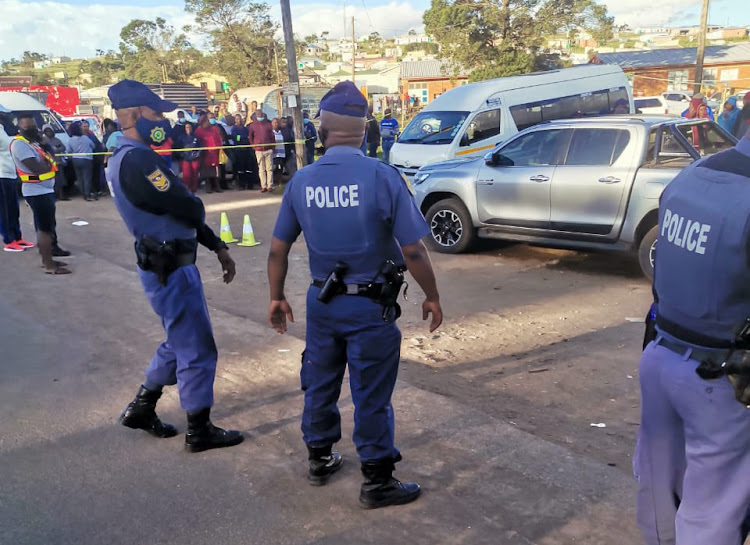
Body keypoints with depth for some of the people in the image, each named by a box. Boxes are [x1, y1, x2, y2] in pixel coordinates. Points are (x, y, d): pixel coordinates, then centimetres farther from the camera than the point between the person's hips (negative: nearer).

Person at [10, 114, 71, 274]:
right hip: (37, 192, -10)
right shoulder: (19, 144, -17)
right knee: (45, 228, -7)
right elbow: (37, 168, -25)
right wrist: (48, 163, -7)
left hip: (44, 190, 10)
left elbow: (46, 162, 11)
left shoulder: (32, 142, 14)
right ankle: (49, 266, -3)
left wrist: (46, 161, -10)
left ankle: (47, 258, 28)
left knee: (45, 226, 17)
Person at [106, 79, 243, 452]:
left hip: (165, 265, 10)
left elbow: (182, 211, 15)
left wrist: (218, 247, 15)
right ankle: (199, 431, 18)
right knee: (197, 351, 3)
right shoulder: (137, 160, -21)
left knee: (180, 343, 23)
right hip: (171, 269, -10)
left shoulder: (130, 157, 13)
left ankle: (141, 408, 35)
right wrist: (192, 204, 2)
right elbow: (191, 209, -23)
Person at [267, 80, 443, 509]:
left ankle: (320, 459, 39)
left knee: (320, 385, 21)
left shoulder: (302, 181, -4)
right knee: (372, 395, 7)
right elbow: (413, 251, -16)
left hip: (323, 301, 4)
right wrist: (433, 297, -2)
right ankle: (377, 482, 21)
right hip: (371, 307, -4)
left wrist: (277, 297, 17)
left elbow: (278, 250, 3)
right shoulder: (382, 176, -17)